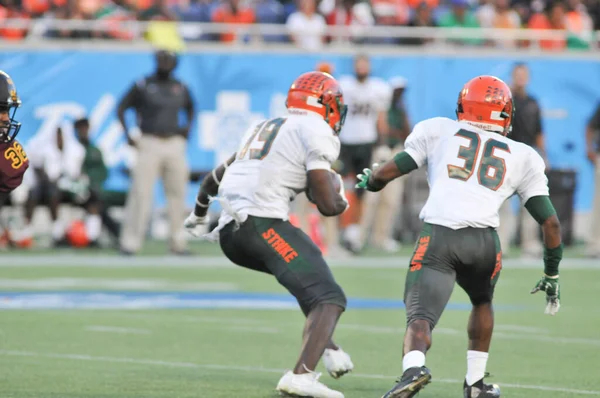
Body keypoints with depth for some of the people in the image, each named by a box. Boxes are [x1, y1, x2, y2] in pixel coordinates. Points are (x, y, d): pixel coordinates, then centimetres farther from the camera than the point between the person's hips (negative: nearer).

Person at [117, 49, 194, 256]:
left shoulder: (180, 88, 11)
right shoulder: (142, 86, -1)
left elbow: (190, 107, 29)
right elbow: (121, 107, 3)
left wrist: (188, 126, 10)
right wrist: (127, 134, -8)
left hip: (175, 144, 5)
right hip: (149, 144, -5)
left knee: (177, 193, 6)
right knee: (141, 192, -10)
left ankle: (178, 243, 14)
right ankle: (130, 242, -9)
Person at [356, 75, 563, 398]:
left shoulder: (438, 131, 20)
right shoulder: (522, 157, 23)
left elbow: (387, 172, 15)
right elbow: (550, 222, 20)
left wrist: (368, 181, 39)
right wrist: (551, 275, 32)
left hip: (436, 236, -2)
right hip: (483, 241, 2)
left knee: (420, 316, -6)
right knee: (482, 302, 32)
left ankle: (413, 367, -37)